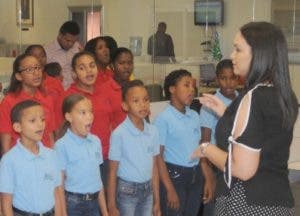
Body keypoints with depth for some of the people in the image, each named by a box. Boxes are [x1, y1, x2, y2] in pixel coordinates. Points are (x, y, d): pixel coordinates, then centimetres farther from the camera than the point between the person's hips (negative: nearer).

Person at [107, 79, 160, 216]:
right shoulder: (119, 134, -15)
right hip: (126, 191, -4)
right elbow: (112, 172, -10)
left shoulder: (153, 131, -1)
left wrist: (156, 200, 7)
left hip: (147, 190, 5)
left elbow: (154, 167, 6)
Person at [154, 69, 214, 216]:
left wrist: (207, 179, 10)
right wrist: (170, 189, -15)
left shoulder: (194, 116, 8)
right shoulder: (164, 118, -13)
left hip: (195, 175, 6)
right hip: (174, 175, -6)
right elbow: (158, 156, -13)